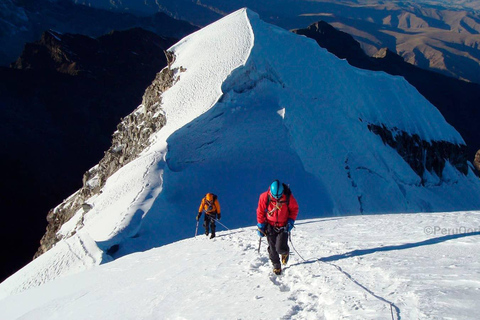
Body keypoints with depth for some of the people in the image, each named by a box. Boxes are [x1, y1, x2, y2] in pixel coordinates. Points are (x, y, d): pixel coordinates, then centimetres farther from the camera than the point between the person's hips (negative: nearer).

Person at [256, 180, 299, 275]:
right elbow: (260, 212, -2)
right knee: (272, 249, 2)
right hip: (270, 226, 1)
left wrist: (291, 221, -9)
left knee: (280, 248, -11)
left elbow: (294, 209, 1)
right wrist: (261, 226, -1)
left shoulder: (288, 197, -17)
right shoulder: (265, 197, -16)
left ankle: (285, 252, 27)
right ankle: (276, 266, 26)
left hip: (283, 226, -1)